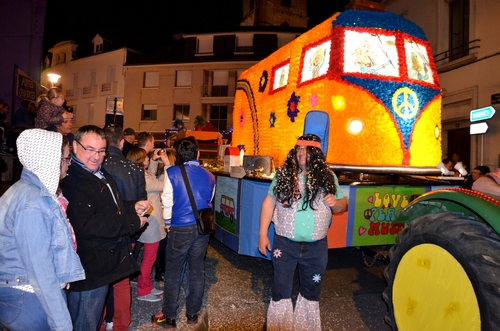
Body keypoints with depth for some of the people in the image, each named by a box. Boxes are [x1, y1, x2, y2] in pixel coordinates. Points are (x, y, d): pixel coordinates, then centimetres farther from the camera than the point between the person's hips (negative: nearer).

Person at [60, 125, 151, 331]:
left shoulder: (101, 175, 11)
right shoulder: (71, 181, -22)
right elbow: (87, 225, -32)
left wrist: (132, 207, 3)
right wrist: (133, 221, -23)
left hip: (103, 265, 10)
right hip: (89, 270, -9)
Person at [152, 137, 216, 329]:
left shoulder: (172, 173, -9)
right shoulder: (209, 176, 2)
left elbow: (167, 201, -5)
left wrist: (168, 223, 10)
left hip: (180, 228, -3)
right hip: (203, 227, 4)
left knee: (173, 272, 9)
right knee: (197, 271, 13)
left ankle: (169, 317, 20)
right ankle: (192, 313, 26)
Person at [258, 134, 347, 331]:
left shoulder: (328, 177, -2)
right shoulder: (284, 174, -5)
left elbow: (342, 205, 7)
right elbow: (269, 203, -1)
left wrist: (335, 203, -17)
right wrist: (263, 234, -3)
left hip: (316, 246, 2)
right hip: (285, 243, -1)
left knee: (311, 290, 18)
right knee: (281, 288, 10)